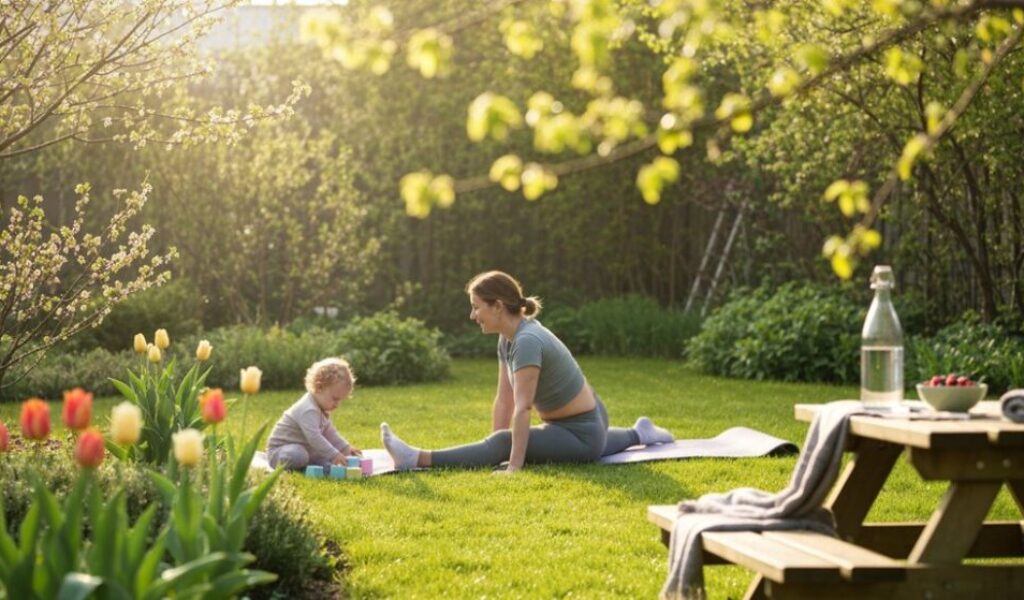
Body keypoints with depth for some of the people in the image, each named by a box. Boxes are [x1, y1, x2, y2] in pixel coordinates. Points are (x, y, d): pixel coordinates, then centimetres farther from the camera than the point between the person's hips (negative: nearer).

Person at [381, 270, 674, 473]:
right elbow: (504, 399, 0)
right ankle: (638, 433, 48)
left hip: (583, 433, -10)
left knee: (503, 443, -27)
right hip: (574, 426, 10)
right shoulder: (507, 338, 0)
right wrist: (489, 454, -2)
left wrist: (514, 466, -35)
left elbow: (522, 407, -32)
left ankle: (419, 459, -30)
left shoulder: (527, 341, -27)